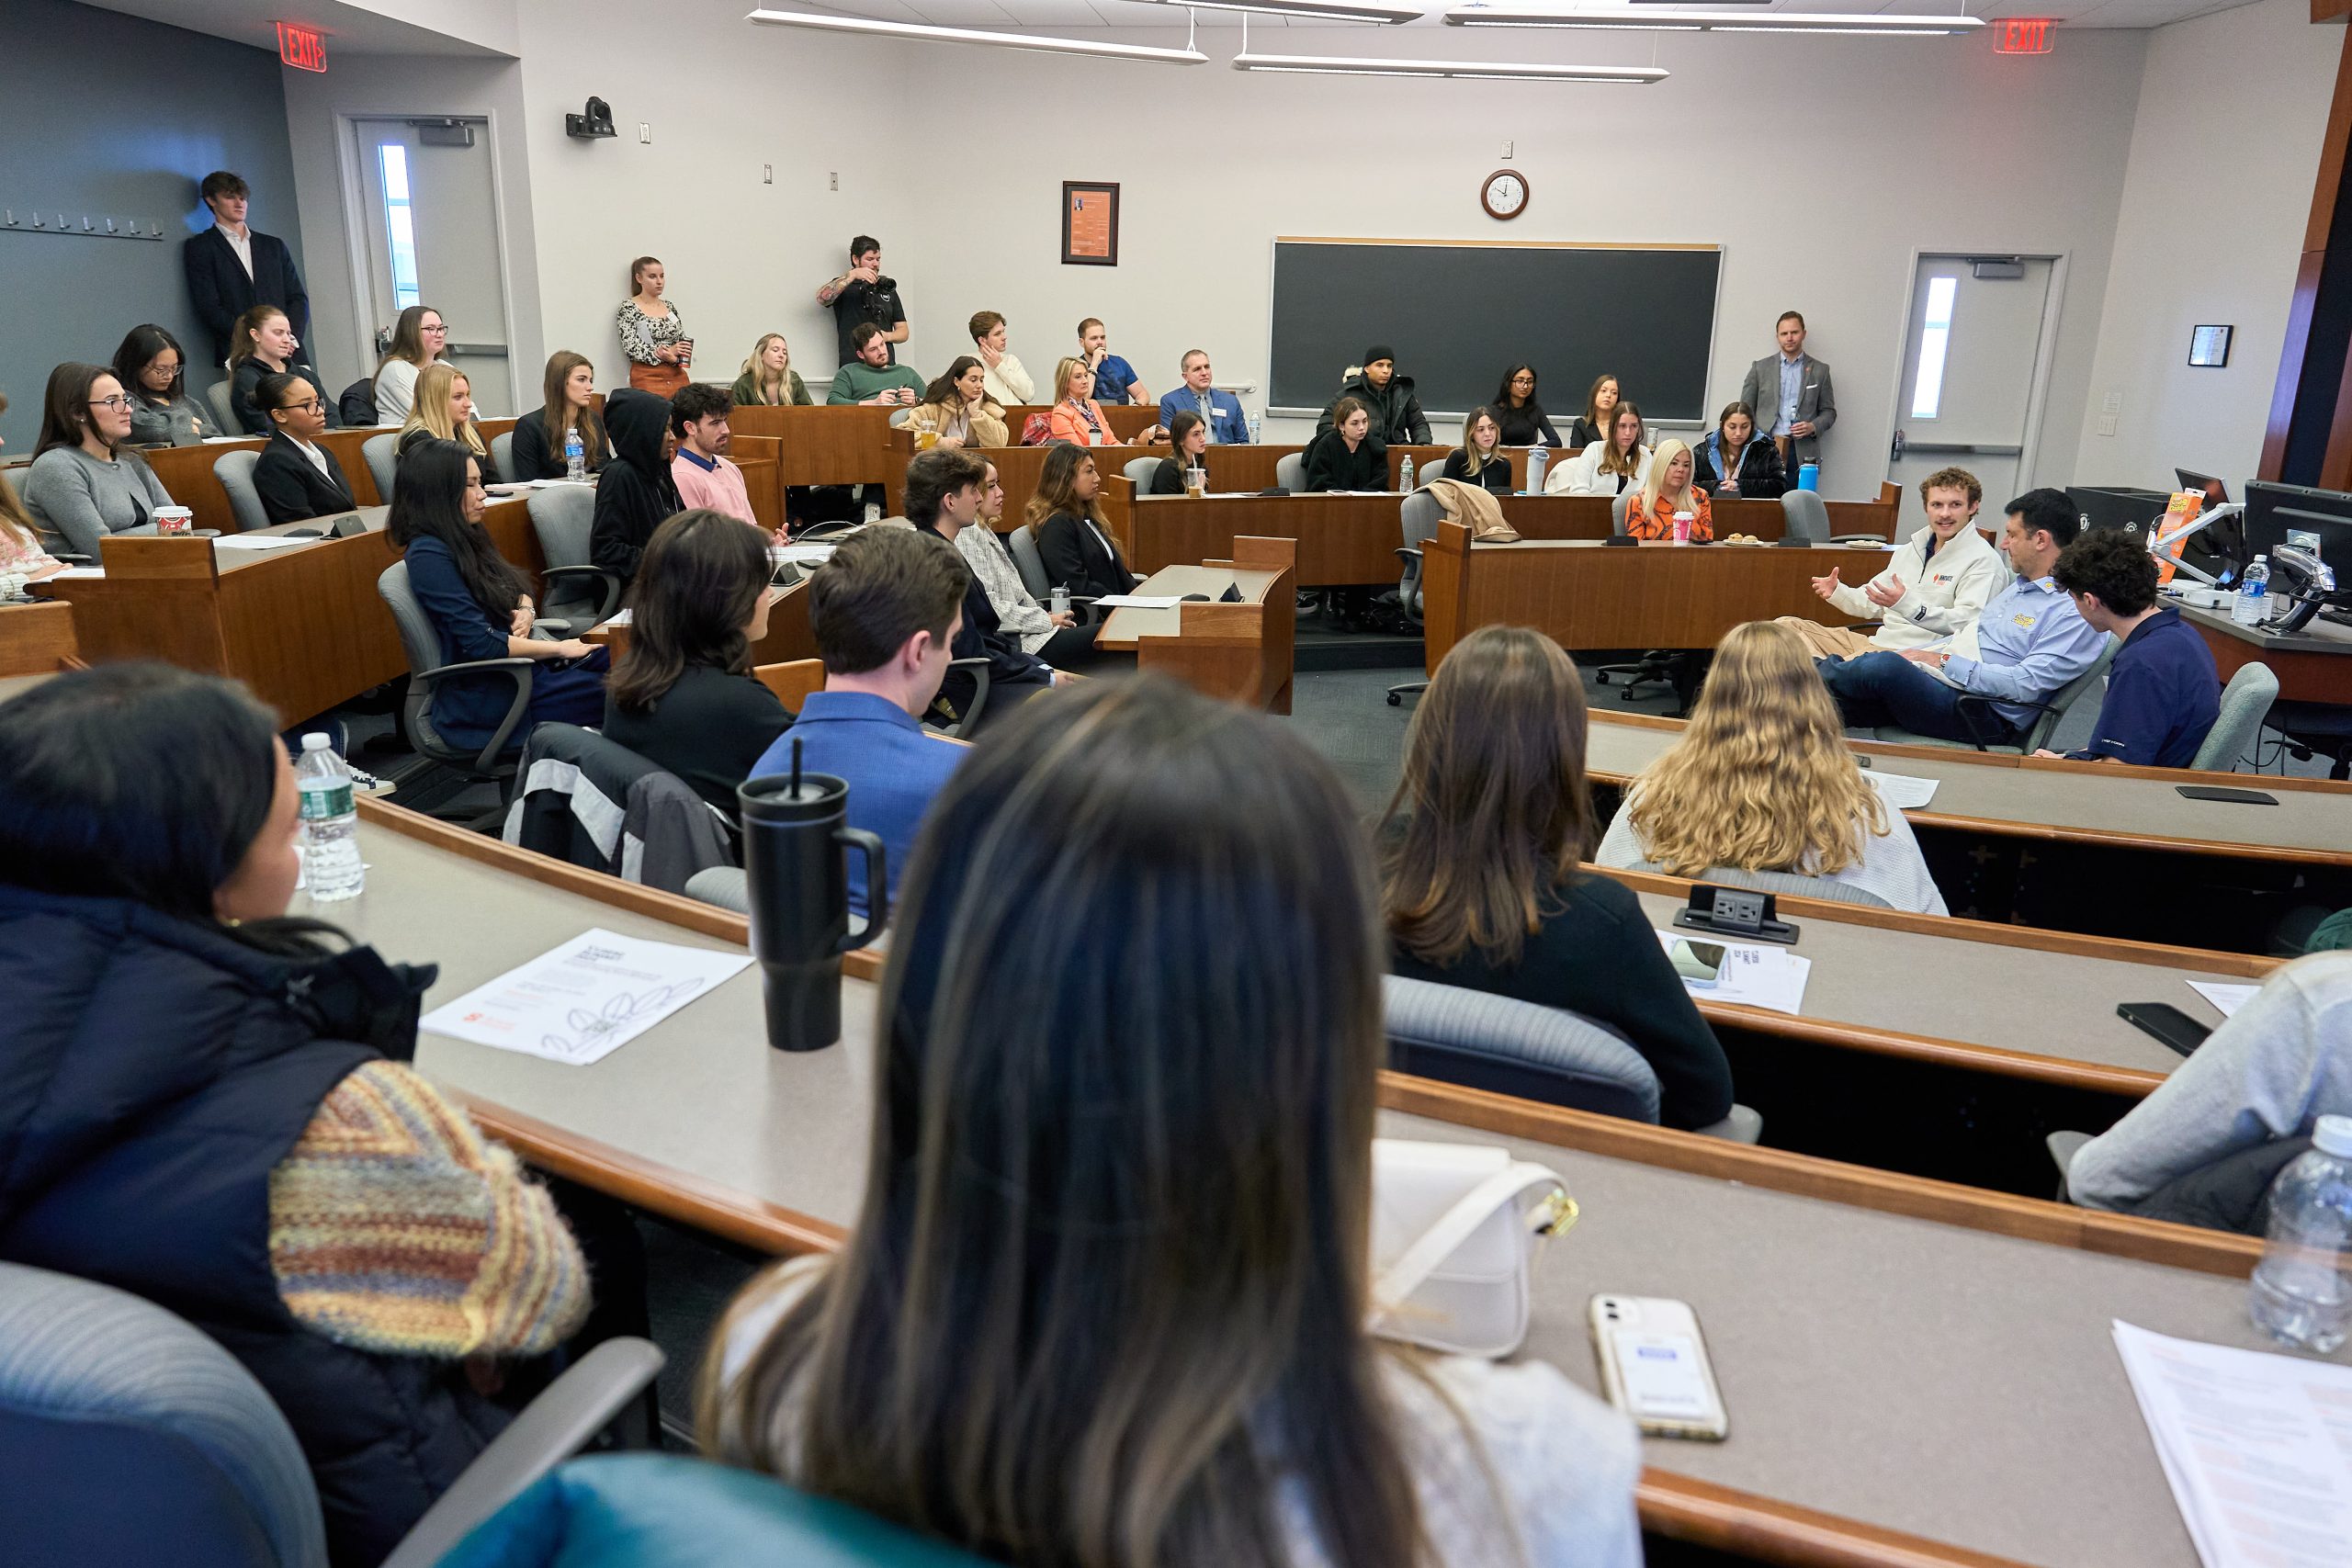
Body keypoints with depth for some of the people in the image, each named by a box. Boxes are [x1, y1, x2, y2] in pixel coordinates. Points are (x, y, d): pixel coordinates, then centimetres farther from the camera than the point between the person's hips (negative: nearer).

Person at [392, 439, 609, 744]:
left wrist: (524, 610, -4)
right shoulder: (429, 555, -18)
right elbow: (481, 642, -22)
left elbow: (518, 589, 20)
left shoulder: (462, 538, 10)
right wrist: (558, 648, -14)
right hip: (489, 696, -9)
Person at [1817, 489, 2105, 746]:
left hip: (1984, 716, -9)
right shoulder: (2020, 585, 21)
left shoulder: (2076, 612, -10)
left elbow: (2025, 684, -19)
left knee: (1883, 666, -31)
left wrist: (1943, 662, -15)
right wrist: (1904, 654, 14)